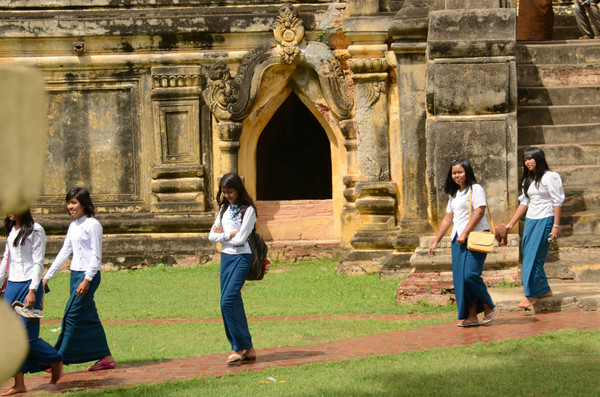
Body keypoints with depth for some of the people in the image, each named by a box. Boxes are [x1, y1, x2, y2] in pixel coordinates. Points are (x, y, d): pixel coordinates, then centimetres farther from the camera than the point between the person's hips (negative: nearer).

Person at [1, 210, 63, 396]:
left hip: (29, 285, -7)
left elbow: (38, 263, -11)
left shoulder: (35, 230, -8)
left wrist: (32, 291, -17)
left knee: (26, 335, -8)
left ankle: (56, 361, 18)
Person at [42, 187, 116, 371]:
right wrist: (47, 276, 17)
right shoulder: (73, 226, 14)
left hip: (89, 274, -8)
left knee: (72, 315, -9)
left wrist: (87, 280, -21)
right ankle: (106, 357, 13)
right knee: (89, 316, 8)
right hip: (75, 273, 8)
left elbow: (96, 255, -14)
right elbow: (64, 252, 19)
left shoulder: (93, 225, -11)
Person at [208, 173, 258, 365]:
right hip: (225, 257, 7)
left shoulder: (248, 210, -9)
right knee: (233, 303, 5)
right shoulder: (224, 208, 13)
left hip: (241, 258, -7)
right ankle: (247, 349, 9)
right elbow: (212, 236, 7)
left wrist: (221, 234, -3)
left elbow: (240, 239, -16)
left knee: (227, 301, -16)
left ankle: (241, 348, -10)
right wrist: (229, 235, -9)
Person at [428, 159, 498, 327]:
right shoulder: (454, 194, 22)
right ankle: (471, 316, 3)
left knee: (470, 275, -17)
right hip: (459, 239, 8)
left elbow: (479, 212, -14)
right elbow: (448, 219, 25)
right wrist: (436, 242, 21)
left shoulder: (476, 189, -3)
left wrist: (465, 233, -18)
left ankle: (489, 308, 1)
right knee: (460, 278, 0)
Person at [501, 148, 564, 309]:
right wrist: (511, 223, 14)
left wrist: (556, 226, -16)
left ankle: (531, 295, -8)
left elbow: (557, 202, -10)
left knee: (534, 258, -10)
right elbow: (524, 203, 18)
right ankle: (544, 290, 17)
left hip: (545, 220, -8)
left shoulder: (549, 177, -8)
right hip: (530, 220, 8)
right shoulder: (528, 180, 15)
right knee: (529, 257, 6)